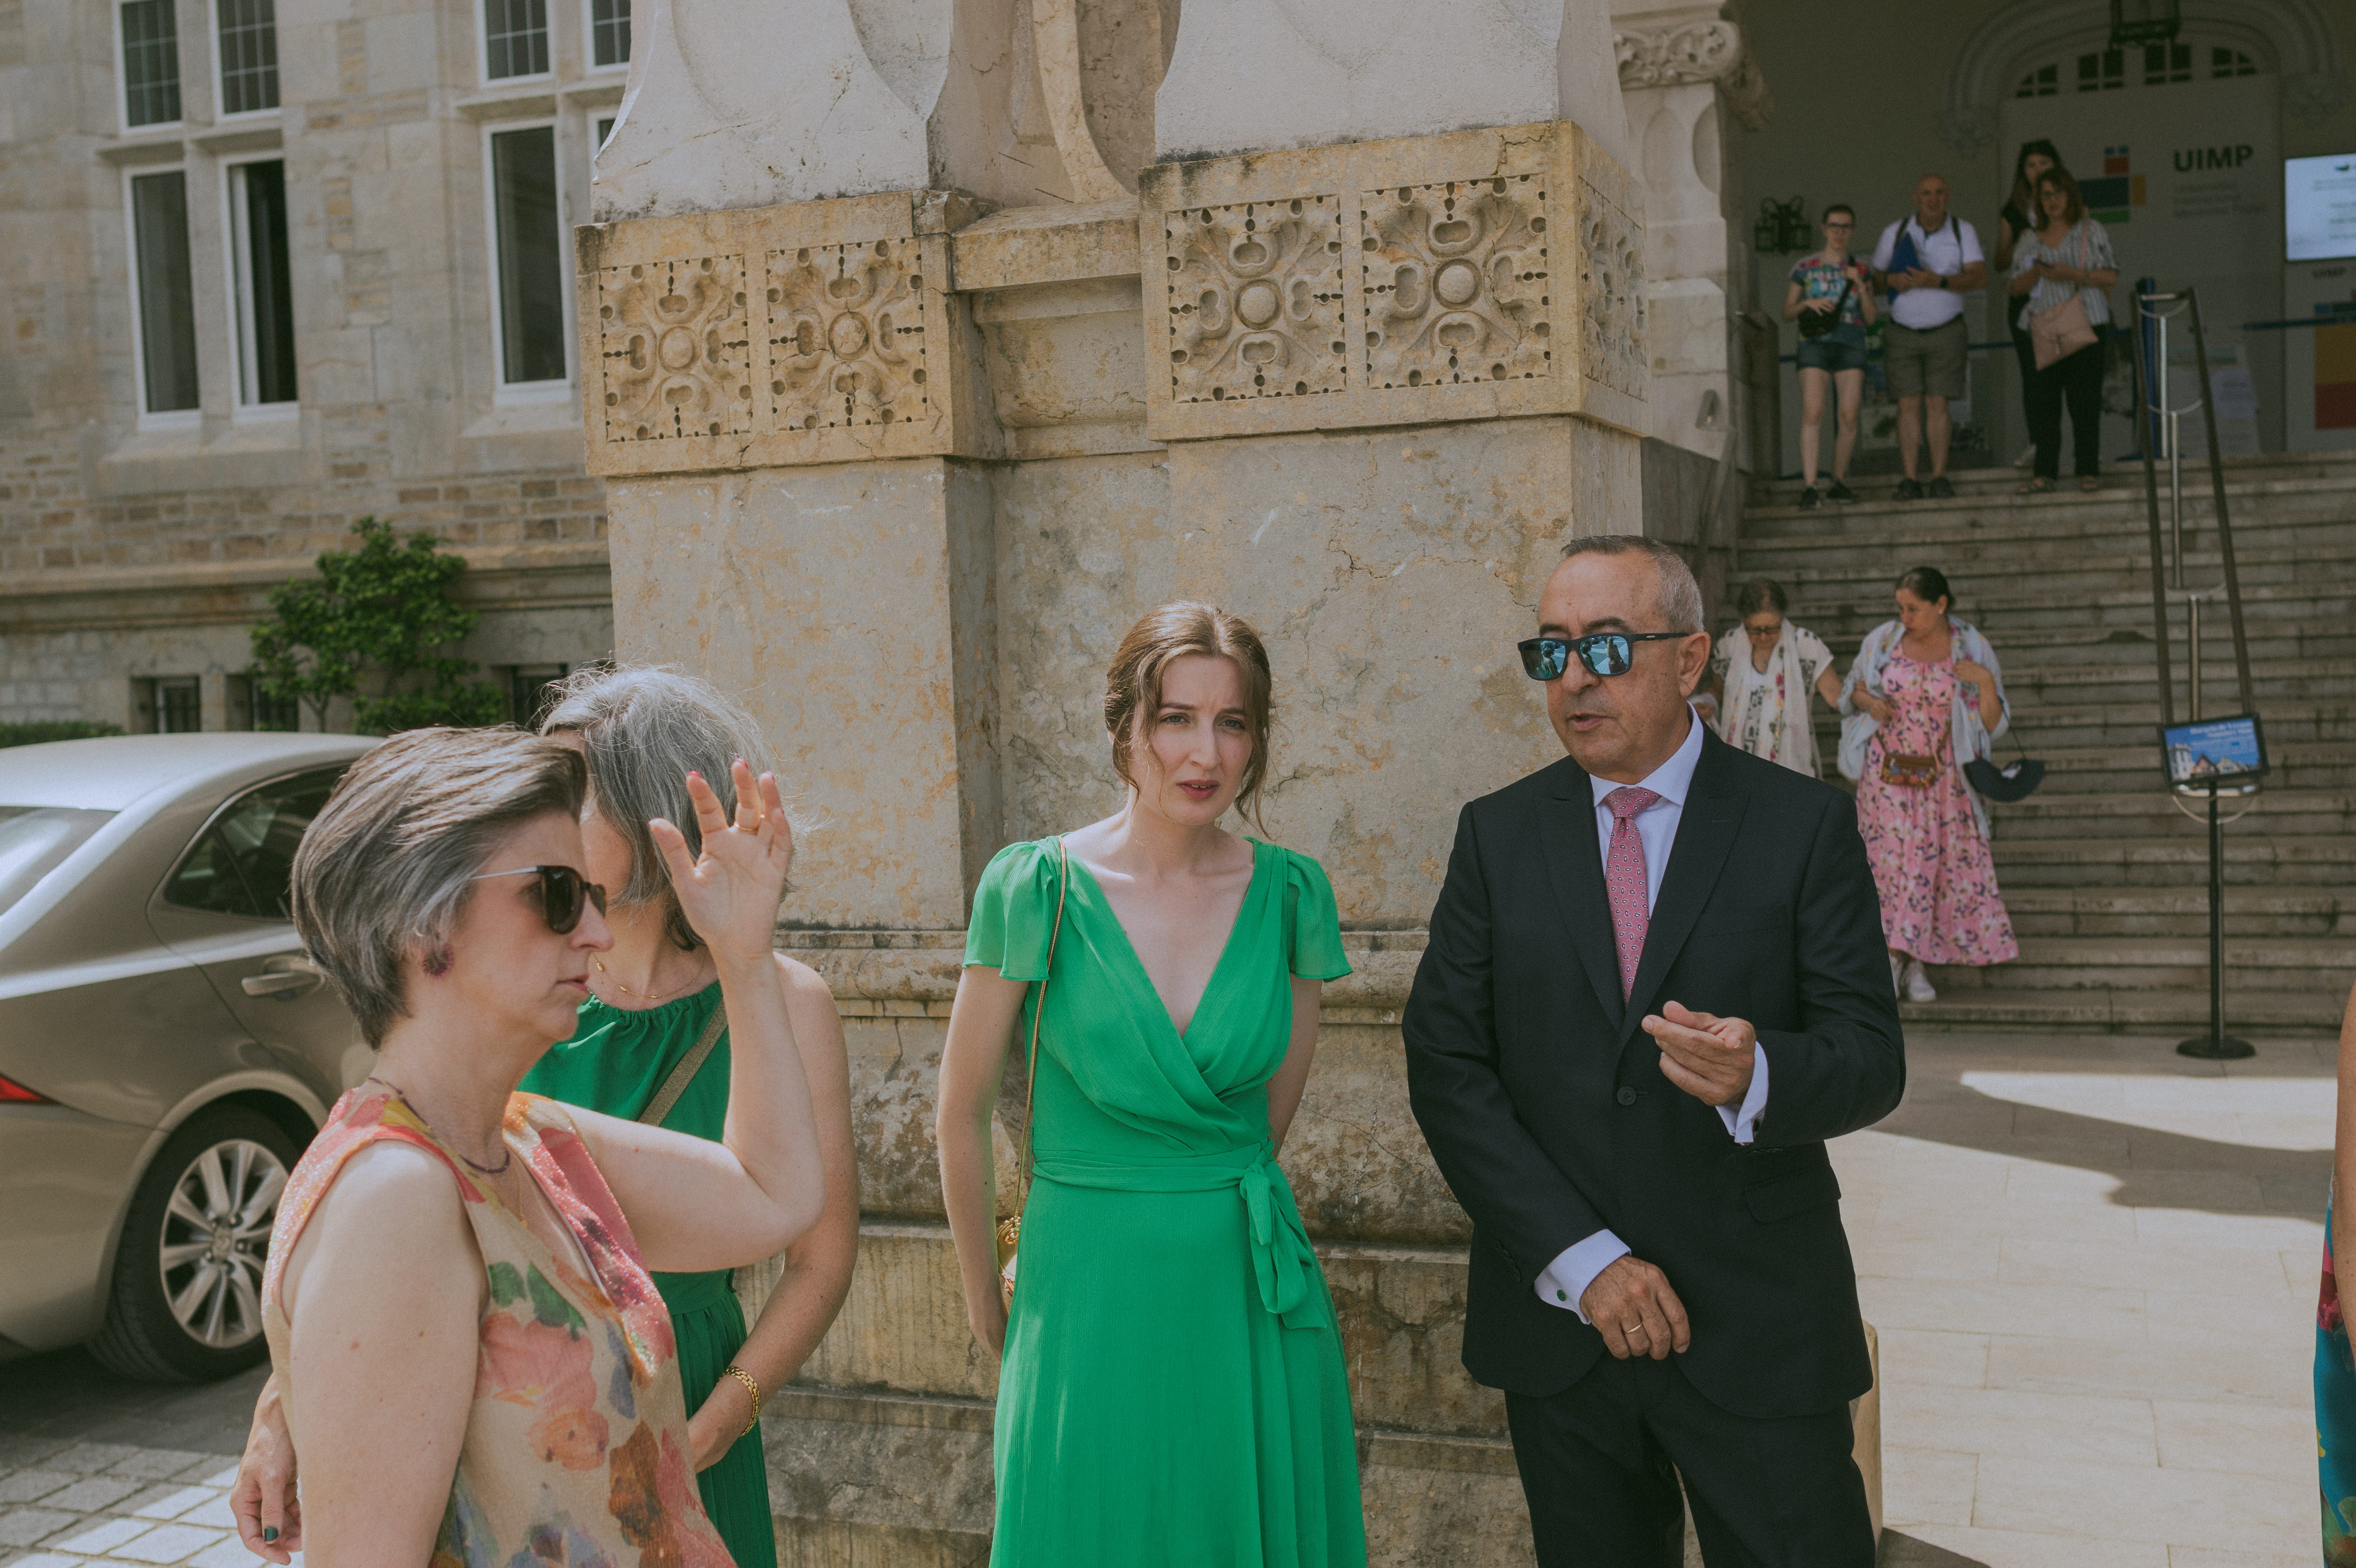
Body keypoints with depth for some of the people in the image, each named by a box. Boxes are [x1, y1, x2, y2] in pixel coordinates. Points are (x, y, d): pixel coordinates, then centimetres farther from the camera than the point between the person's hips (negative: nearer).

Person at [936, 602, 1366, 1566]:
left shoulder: (1290, 893, -2)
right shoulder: (1035, 887, -10)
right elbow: (962, 1115, -1)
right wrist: (985, 1300, 8)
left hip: (1254, 1301, 3)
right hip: (1087, 1301, -2)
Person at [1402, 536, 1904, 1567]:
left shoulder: (1804, 826, -2)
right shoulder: (1497, 835, 2)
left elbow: (1871, 1058, -6)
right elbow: (1445, 1067, -4)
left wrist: (1758, 1076, -30)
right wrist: (1579, 1257, -13)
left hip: (1757, 1332, -1)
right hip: (1556, 1323, 2)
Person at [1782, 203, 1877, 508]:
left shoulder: (1860, 270, 11)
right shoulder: (1804, 268, 7)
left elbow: (1871, 317, 5)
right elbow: (1787, 314, 9)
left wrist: (1860, 285, -10)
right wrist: (1807, 303, -11)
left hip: (1851, 347, 2)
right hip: (1815, 345, -2)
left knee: (1849, 417, -5)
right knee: (1813, 414, -15)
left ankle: (1839, 482, 8)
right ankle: (1809, 487, -19)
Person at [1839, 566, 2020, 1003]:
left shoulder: (1972, 649, -2)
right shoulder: (1882, 640, 1)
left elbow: (1994, 724, 0)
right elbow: (1851, 688, 14)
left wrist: (1986, 682, -17)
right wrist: (1869, 701, -7)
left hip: (1942, 778, 0)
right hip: (1887, 772, 0)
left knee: (1938, 863, 1)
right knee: (1893, 860, -4)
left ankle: (1914, 964, 11)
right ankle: (1897, 959, 5)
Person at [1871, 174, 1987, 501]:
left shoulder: (1963, 232, 1)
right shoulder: (1895, 233, 4)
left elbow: (1979, 276, -9)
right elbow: (1876, 274, 13)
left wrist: (1939, 282, -25)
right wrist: (1892, 280, -11)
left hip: (1945, 331, -1)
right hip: (1903, 332, 1)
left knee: (1938, 404, -4)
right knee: (1909, 404, -5)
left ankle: (1940, 477, -1)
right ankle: (1911, 480, -4)